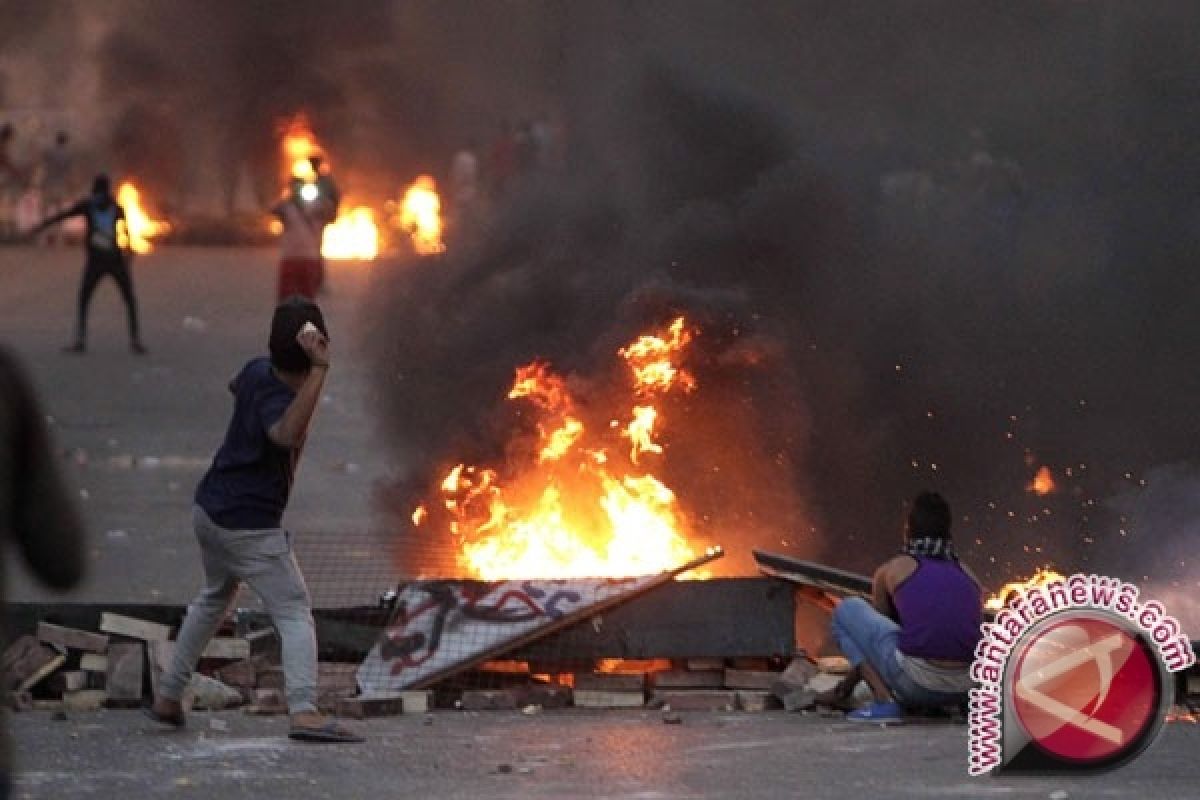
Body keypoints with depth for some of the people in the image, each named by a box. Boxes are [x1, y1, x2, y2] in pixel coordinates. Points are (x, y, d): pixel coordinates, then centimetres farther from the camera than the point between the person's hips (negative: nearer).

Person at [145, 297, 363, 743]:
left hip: (210, 509, 9)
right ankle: (304, 711, -28)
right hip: (248, 526, -9)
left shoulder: (256, 372, -2)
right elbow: (288, 434, -52)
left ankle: (168, 699, 35)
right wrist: (319, 371, -55)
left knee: (214, 598, 29)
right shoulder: (277, 399, -27)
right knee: (294, 611, -10)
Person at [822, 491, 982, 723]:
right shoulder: (969, 577, 23)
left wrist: (845, 688, 44)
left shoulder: (892, 570, 13)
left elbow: (872, 628, 27)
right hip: (963, 688, 6)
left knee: (847, 609, 16)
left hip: (916, 683, -6)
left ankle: (884, 700, 2)